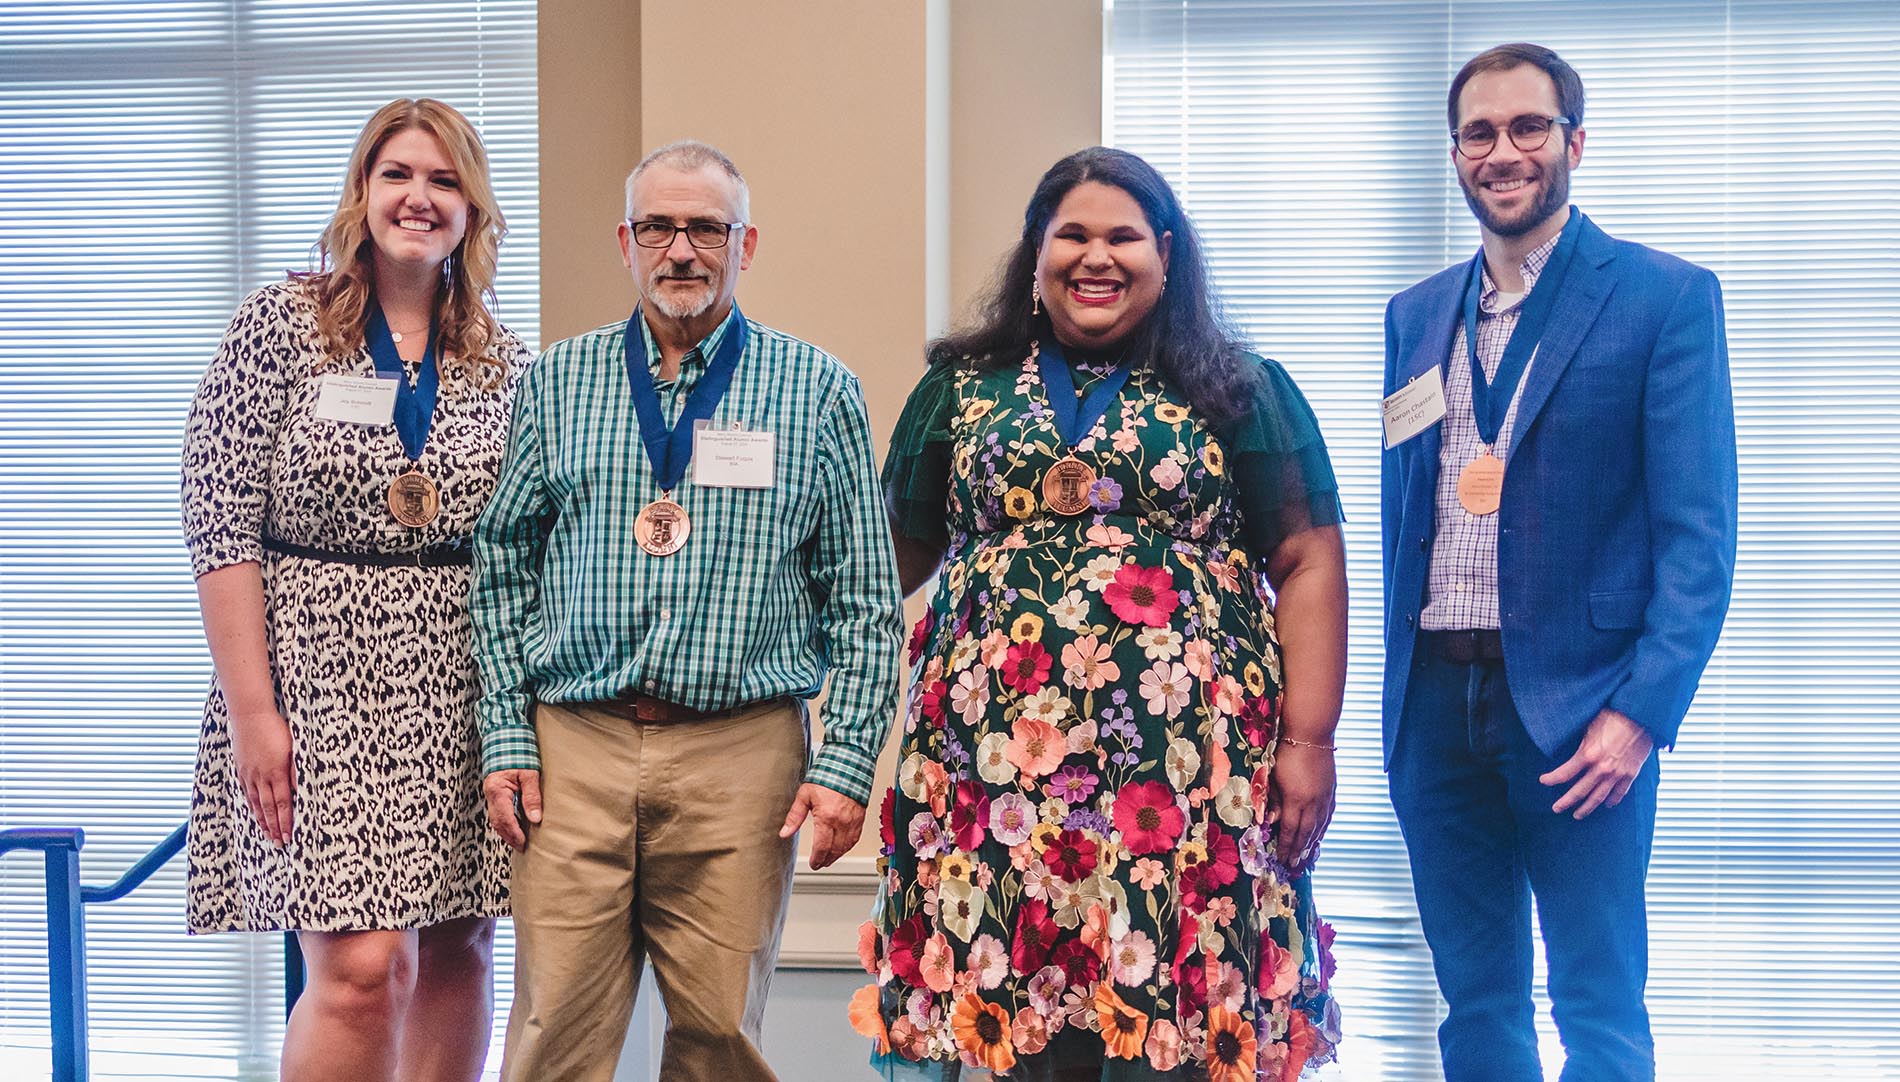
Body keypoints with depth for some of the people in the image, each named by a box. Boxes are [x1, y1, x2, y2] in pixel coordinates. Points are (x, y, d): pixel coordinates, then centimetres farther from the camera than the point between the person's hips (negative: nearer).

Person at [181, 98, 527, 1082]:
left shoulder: (503, 360, 9)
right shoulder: (279, 325, -2)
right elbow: (220, 529, -6)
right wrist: (251, 710, -13)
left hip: (464, 693, 4)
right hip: (320, 682, -4)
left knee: (457, 954, 8)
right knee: (364, 967, -12)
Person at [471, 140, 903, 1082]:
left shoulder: (817, 391, 5)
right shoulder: (556, 383, 9)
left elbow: (865, 598, 4)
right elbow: (502, 569, 10)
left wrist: (847, 761, -4)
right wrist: (506, 739, 2)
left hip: (742, 754, -1)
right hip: (574, 750, 1)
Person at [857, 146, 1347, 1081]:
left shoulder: (1239, 393, 7)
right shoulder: (963, 387, 13)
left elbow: (1309, 563, 3)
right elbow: (891, 556, 17)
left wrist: (1307, 741, -4)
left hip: (1183, 770, -1)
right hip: (995, 767, 2)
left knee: (1169, 1004, 0)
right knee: (1013, 998, 4)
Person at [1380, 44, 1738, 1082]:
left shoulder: (1666, 297, -4)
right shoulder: (1415, 315, 12)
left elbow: (1698, 533, -9)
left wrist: (1640, 712, -18)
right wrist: (1398, 695, 9)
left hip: (1576, 699, -4)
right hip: (1434, 702, 5)